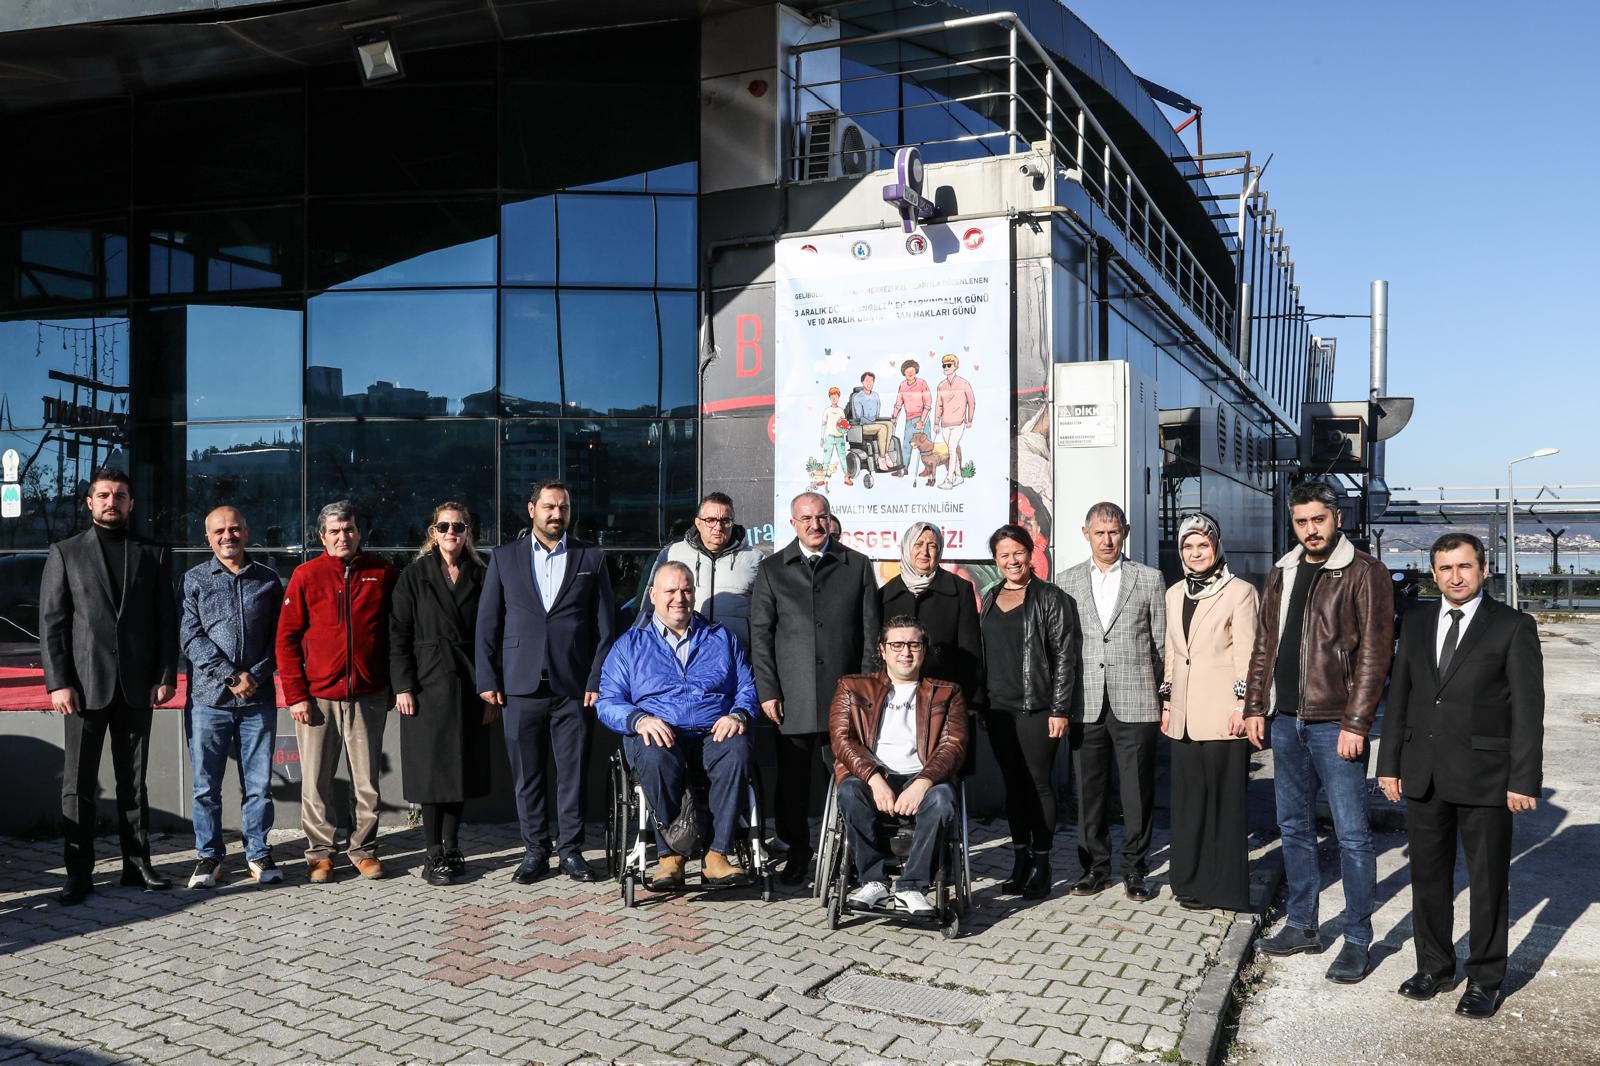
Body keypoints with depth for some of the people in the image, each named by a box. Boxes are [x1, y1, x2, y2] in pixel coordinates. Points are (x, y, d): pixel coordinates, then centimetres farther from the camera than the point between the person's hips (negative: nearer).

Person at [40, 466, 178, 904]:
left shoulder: (152, 555, 10)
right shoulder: (65, 553, 5)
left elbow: (166, 621, 8)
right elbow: (51, 623, 0)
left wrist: (166, 675, -1)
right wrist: (57, 682, -8)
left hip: (136, 687, 2)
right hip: (85, 684, -1)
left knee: (133, 782, 8)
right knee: (78, 785, 2)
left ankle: (137, 866, 15)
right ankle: (79, 874, 9)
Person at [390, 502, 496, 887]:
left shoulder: (480, 576, 8)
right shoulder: (414, 575, 2)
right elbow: (399, 634, -1)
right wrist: (403, 686, -10)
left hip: (468, 687, 2)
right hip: (428, 684, -2)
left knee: (462, 768, 7)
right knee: (431, 769, 0)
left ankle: (452, 848, 18)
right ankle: (434, 855, 7)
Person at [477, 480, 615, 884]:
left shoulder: (591, 558, 7)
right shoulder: (504, 557, 8)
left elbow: (605, 625, 5)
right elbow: (488, 622, 7)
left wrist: (597, 681, -3)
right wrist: (487, 680, 0)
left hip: (574, 687, 0)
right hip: (521, 685, 1)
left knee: (572, 772, 3)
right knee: (526, 775, 6)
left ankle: (571, 850, 15)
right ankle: (534, 851, 18)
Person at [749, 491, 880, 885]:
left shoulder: (857, 566, 9)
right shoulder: (772, 569, 10)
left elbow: (869, 631, 8)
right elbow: (760, 633, 6)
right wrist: (767, 690, -2)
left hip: (844, 693, 0)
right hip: (792, 697, 1)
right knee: (792, 778, 5)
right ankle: (797, 851, 20)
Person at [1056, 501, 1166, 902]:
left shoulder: (1150, 579, 5)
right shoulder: (1067, 581, 9)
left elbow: (1162, 643, 6)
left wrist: (1166, 699, 2)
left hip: (1136, 703, -1)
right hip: (1085, 704, 2)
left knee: (1138, 791, 3)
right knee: (1089, 790, 7)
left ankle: (1135, 870, 16)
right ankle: (1095, 866, 19)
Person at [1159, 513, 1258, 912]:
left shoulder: (1239, 592, -3)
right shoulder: (1174, 594, 15)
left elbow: (1246, 653, -7)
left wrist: (1241, 706, -12)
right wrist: (1167, 703, 16)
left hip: (1221, 713, -5)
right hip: (1184, 714, 6)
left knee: (1225, 799, 1)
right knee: (1188, 799, 9)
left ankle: (1225, 886, 10)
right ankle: (1191, 882, 19)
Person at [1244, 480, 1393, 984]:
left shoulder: (1364, 574, -7)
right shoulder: (1282, 575, 12)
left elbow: (1374, 652, -12)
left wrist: (1355, 723, -17)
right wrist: (1255, 707, 9)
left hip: (1334, 723, -6)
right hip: (1285, 720, 6)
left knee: (1352, 833, -1)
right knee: (1294, 827, 14)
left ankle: (1358, 940, 11)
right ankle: (1302, 925, 26)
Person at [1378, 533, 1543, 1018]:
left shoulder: (1513, 627, -4)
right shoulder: (1417, 623, 9)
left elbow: (1527, 708, -7)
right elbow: (1399, 695, 10)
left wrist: (1523, 780, -12)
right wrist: (1389, 763, 7)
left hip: (1483, 777, -4)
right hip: (1423, 774, 4)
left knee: (1488, 881, 8)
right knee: (1428, 876, 14)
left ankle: (1485, 980, 22)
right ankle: (1435, 966, 29)